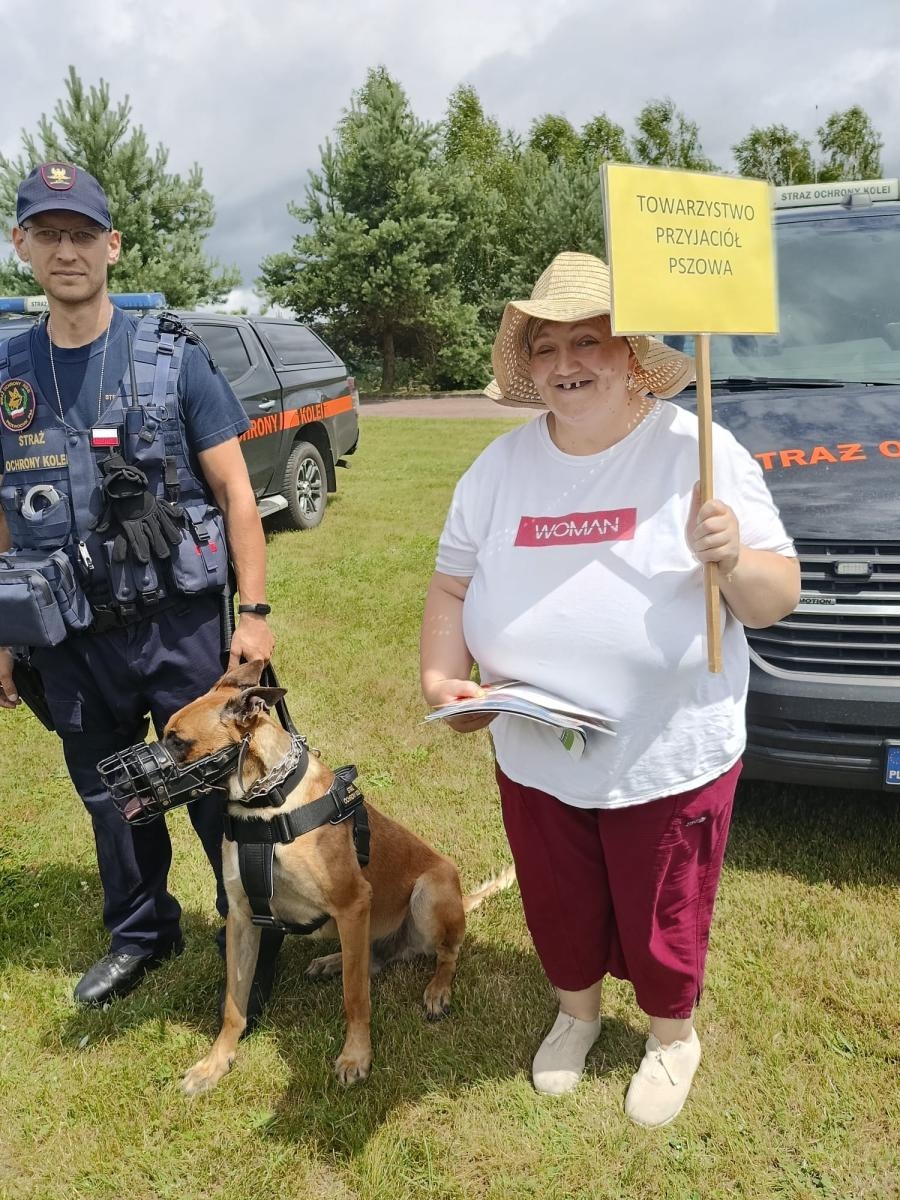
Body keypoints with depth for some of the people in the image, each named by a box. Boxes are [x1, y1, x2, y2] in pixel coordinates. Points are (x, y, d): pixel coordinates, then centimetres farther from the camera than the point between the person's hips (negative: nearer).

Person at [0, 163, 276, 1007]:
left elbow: (234, 490, -5)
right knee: (109, 798, 17)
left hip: (176, 621, -3)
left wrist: (253, 612, -10)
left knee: (216, 786, 7)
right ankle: (140, 934, 39)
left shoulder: (173, 359, -5)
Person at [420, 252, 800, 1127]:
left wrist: (732, 559, -31)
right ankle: (575, 1012, 53)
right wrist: (439, 675, -9)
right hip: (533, 759, 4)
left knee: (661, 922, 17)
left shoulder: (698, 451, -12)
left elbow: (779, 598, -9)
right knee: (559, 911, 22)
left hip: (670, 760, -3)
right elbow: (452, 584, 7)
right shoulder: (500, 466, 0)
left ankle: (672, 1035, 48)